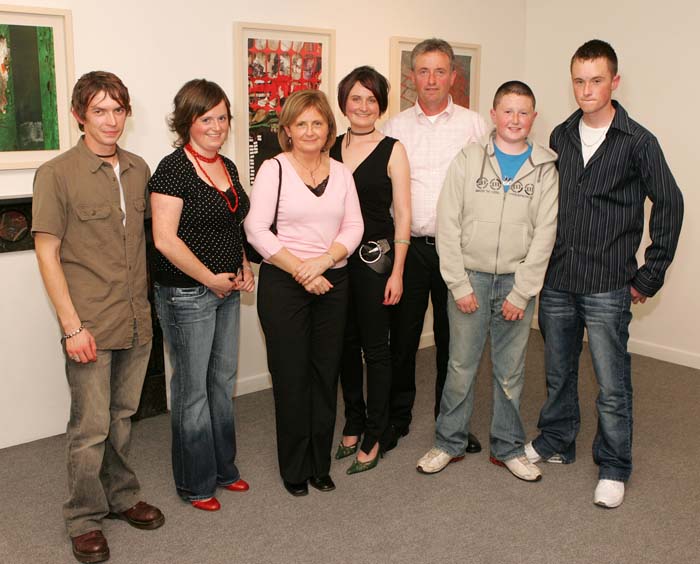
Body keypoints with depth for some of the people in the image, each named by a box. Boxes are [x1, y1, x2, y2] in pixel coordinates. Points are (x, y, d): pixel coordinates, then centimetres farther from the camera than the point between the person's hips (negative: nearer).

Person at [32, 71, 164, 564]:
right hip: (90, 325, -5)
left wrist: (147, 304, 12)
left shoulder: (138, 169, 7)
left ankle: (121, 496, 36)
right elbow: (47, 255, -9)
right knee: (91, 427, 4)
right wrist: (72, 326, -14)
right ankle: (85, 519, 22)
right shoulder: (57, 174, -8)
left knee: (123, 416, 18)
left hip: (137, 320, 5)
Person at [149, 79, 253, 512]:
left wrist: (243, 267, 6)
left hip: (226, 289, 8)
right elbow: (165, 238, -20)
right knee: (193, 389, 4)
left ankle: (223, 468, 33)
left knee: (223, 381, 16)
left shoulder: (227, 167, 10)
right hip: (186, 293, -8)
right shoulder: (174, 169, -14)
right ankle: (196, 483, 21)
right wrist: (211, 279, -14)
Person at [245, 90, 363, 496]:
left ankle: (320, 464, 25)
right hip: (283, 283, -4)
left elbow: (354, 227, 3)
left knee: (326, 373, 9)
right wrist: (301, 270, -15)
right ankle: (294, 469, 20)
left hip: (333, 281, 4)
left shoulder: (341, 172, 9)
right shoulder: (274, 169, -4)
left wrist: (323, 261, -14)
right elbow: (257, 230, -11)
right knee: (291, 375, 3)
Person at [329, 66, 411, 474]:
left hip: (375, 259, -4)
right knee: (347, 345, 13)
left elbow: (403, 215, -6)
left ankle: (373, 437, 16)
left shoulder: (392, 150, -4)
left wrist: (397, 272, -11)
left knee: (375, 348, 3)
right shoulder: (330, 148, 7)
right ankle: (353, 424, 30)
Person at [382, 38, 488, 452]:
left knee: (454, 338, 9)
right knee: (402, 336, 7)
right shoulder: (396, 127, 6)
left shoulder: (474, 125, 4)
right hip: (408, 246, 1)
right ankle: (398, 418, 24)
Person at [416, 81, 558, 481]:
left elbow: (544, 234, -2)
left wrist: (521, 293, -7)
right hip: (470, 279, -1)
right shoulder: (468, 159, 0)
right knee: (461, 366, 5)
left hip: (517, 283, 1)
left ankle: (508, 447, 25)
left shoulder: (545, 169, 2)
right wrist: (459, 284, -8)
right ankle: (450, 443, 22)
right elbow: (449, 225, -3)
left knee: (511, 371, 9)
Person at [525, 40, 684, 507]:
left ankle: (614, 468, 19)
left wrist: (649, 277, -3)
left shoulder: (638, 142, -6)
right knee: (559, 373, 17)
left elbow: (669, 206, -3)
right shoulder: (561, 137, 7)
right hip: (557, 283, 4)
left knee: (612, 386, 2)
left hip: (607, 288, -4)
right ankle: (556, 442, 36)